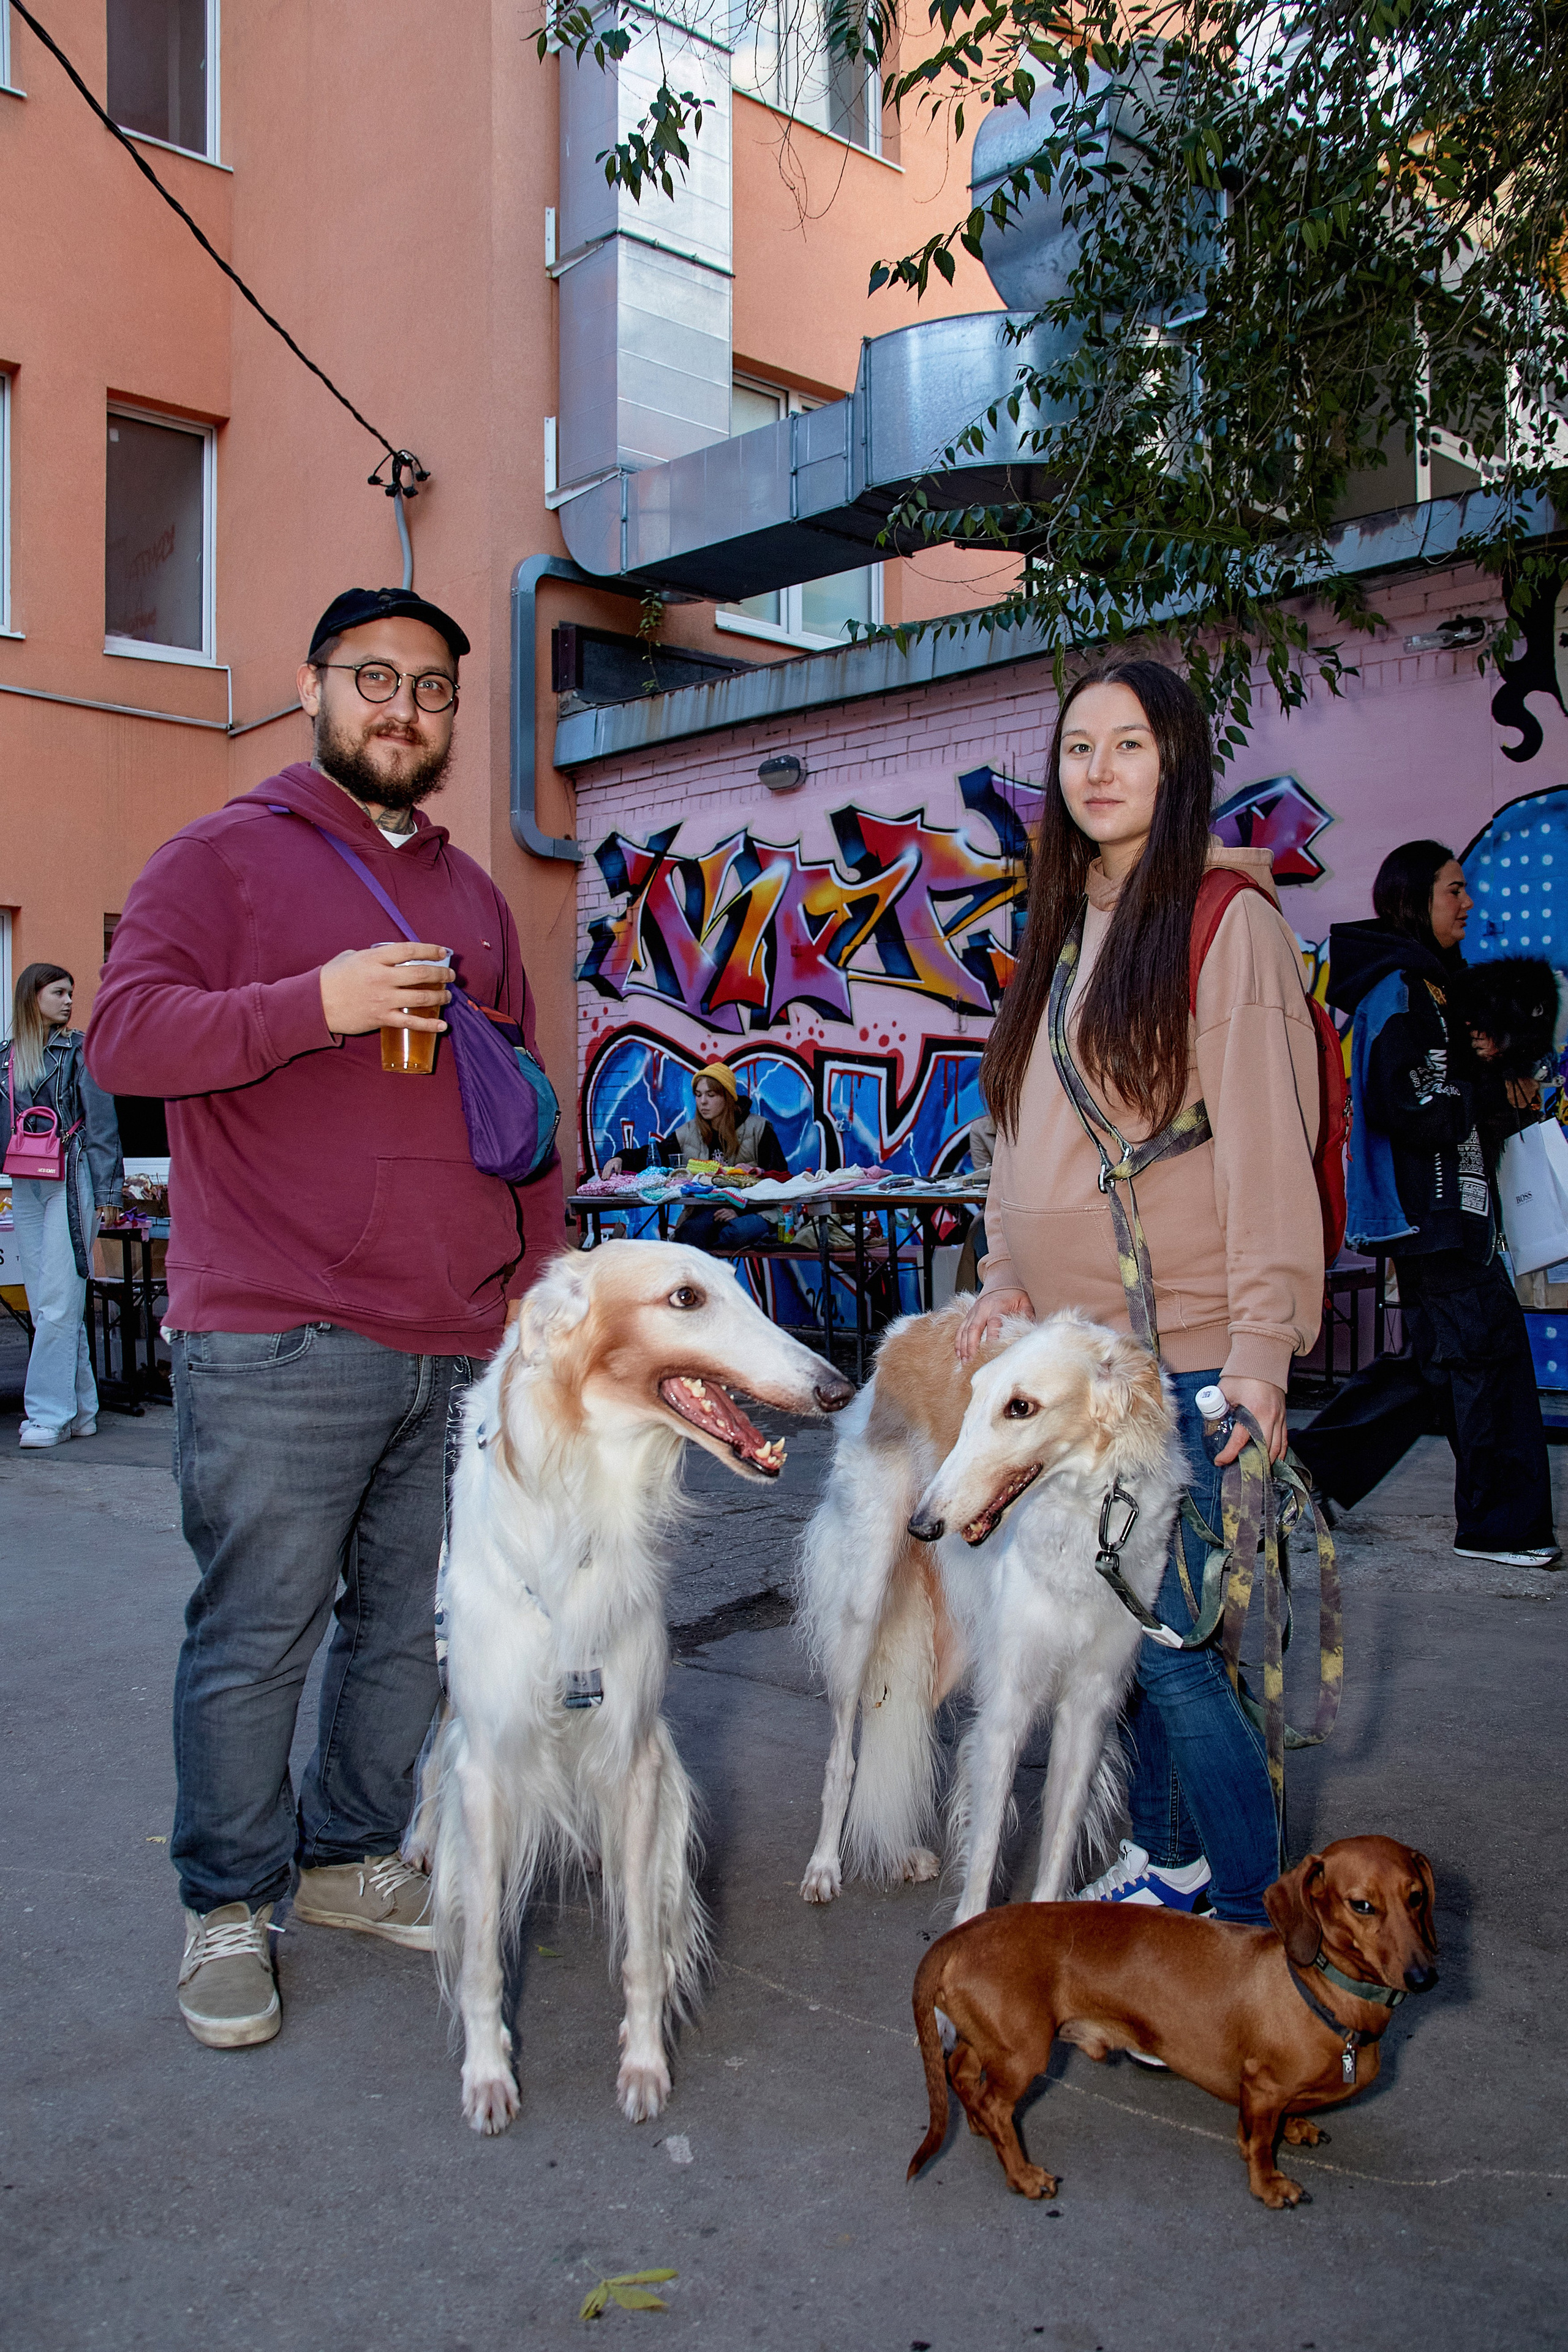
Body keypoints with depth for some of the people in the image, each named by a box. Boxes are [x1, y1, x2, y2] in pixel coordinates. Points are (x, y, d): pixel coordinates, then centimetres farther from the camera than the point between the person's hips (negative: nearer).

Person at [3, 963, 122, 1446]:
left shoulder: (79, 1050, 1)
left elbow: (101, 1124, -1)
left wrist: (106, 1190, -4)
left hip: (70, 1183, -5)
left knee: (59, 1303, -7)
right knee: (44, 1306, 6)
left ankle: (50, 1412, -3)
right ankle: (79, 1409, 12)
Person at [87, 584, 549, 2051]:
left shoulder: (474, 896, 20)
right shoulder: (224, 857, 4)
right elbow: (122, 1036, -8)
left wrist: (529, 1286, 17)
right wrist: (316, 1004, -19)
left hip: (460, 1348, 6)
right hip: (278, 1345, -5)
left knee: (413, 1626, 12)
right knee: (254, 1638, 1)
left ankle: (350, 1857, 31)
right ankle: (226, 1907, 20)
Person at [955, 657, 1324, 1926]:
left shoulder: (1228, 919, -8)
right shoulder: (1060, 933, 15)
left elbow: (1267, 1144, -15)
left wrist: (1262, 1349, -19)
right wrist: (1007, 1281, 11)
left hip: (1185, 1364, -7)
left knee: (1179, 1650, -4)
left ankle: (1251, 1912, 16)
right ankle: (1161, 1861, 33)